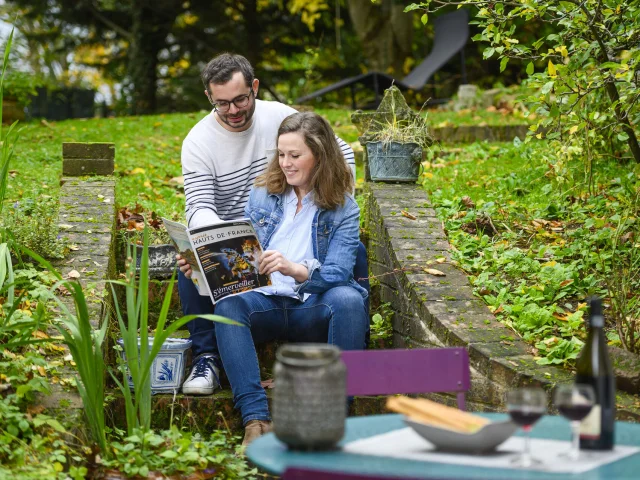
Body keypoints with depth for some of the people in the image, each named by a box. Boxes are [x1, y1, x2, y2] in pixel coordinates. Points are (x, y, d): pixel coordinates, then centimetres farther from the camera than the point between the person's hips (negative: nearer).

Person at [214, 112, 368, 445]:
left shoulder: (343, 208, 3)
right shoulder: (262, 195, 12)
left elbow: (338, 272, -10)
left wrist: (295, 269, -30)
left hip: (315, 308, -2)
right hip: (267, 302, 2)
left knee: (349, 300, -35)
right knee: (228, 304, -31)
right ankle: (256, 418, -42)